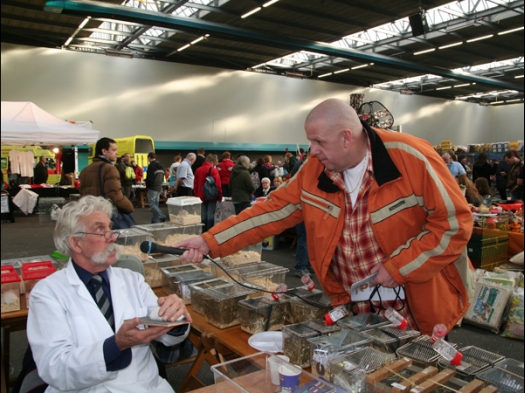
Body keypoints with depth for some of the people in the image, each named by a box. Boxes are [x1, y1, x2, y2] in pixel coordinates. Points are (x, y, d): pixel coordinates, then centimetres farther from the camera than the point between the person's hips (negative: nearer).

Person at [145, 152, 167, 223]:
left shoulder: (151, 165, -14)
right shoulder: (160, 165, 13)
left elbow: (149, 178, -17)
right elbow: (162, 178, 17)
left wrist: (147, 186, -3)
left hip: (152, 188, -8)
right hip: (159, 187, 8)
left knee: (151, 204, -3)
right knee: (156, 204, 12)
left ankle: (162, 216, -16)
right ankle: (155, 221, 15)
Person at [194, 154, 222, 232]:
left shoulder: (198, 170, 7)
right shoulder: (213, 170, -10)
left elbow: (195, 185, 11)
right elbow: (218, 185, -12)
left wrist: (197, 195, 18)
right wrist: (220, 197, -5)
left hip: (201, 196, 5)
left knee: (203, 216, 9)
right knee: (210, 215, -2)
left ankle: (203, 232, 13)